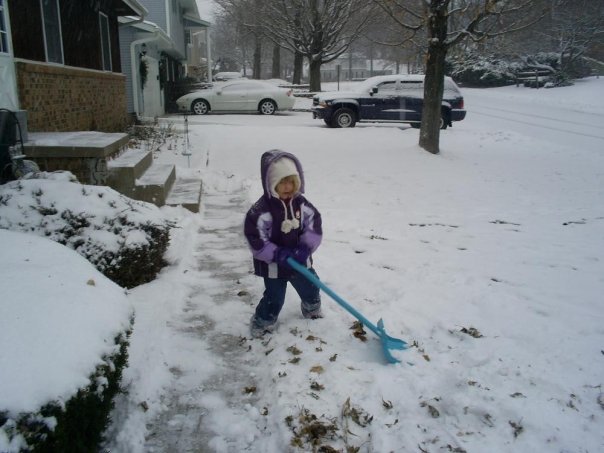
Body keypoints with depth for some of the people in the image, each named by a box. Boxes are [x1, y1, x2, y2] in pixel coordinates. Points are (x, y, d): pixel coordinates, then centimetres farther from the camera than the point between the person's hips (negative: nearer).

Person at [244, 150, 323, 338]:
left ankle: (311, 308, 54)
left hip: (299, 261, 5)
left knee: (310, 287, 23)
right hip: (273, 265, -5)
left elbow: (314, 224, -5)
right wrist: (276, 254, -28)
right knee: (274, 298, 3)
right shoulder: (262, 209, -24)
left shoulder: (301, 203, -7)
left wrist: (305, 248, -18)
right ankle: (261, 324, 29)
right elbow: (254, 238, -24)